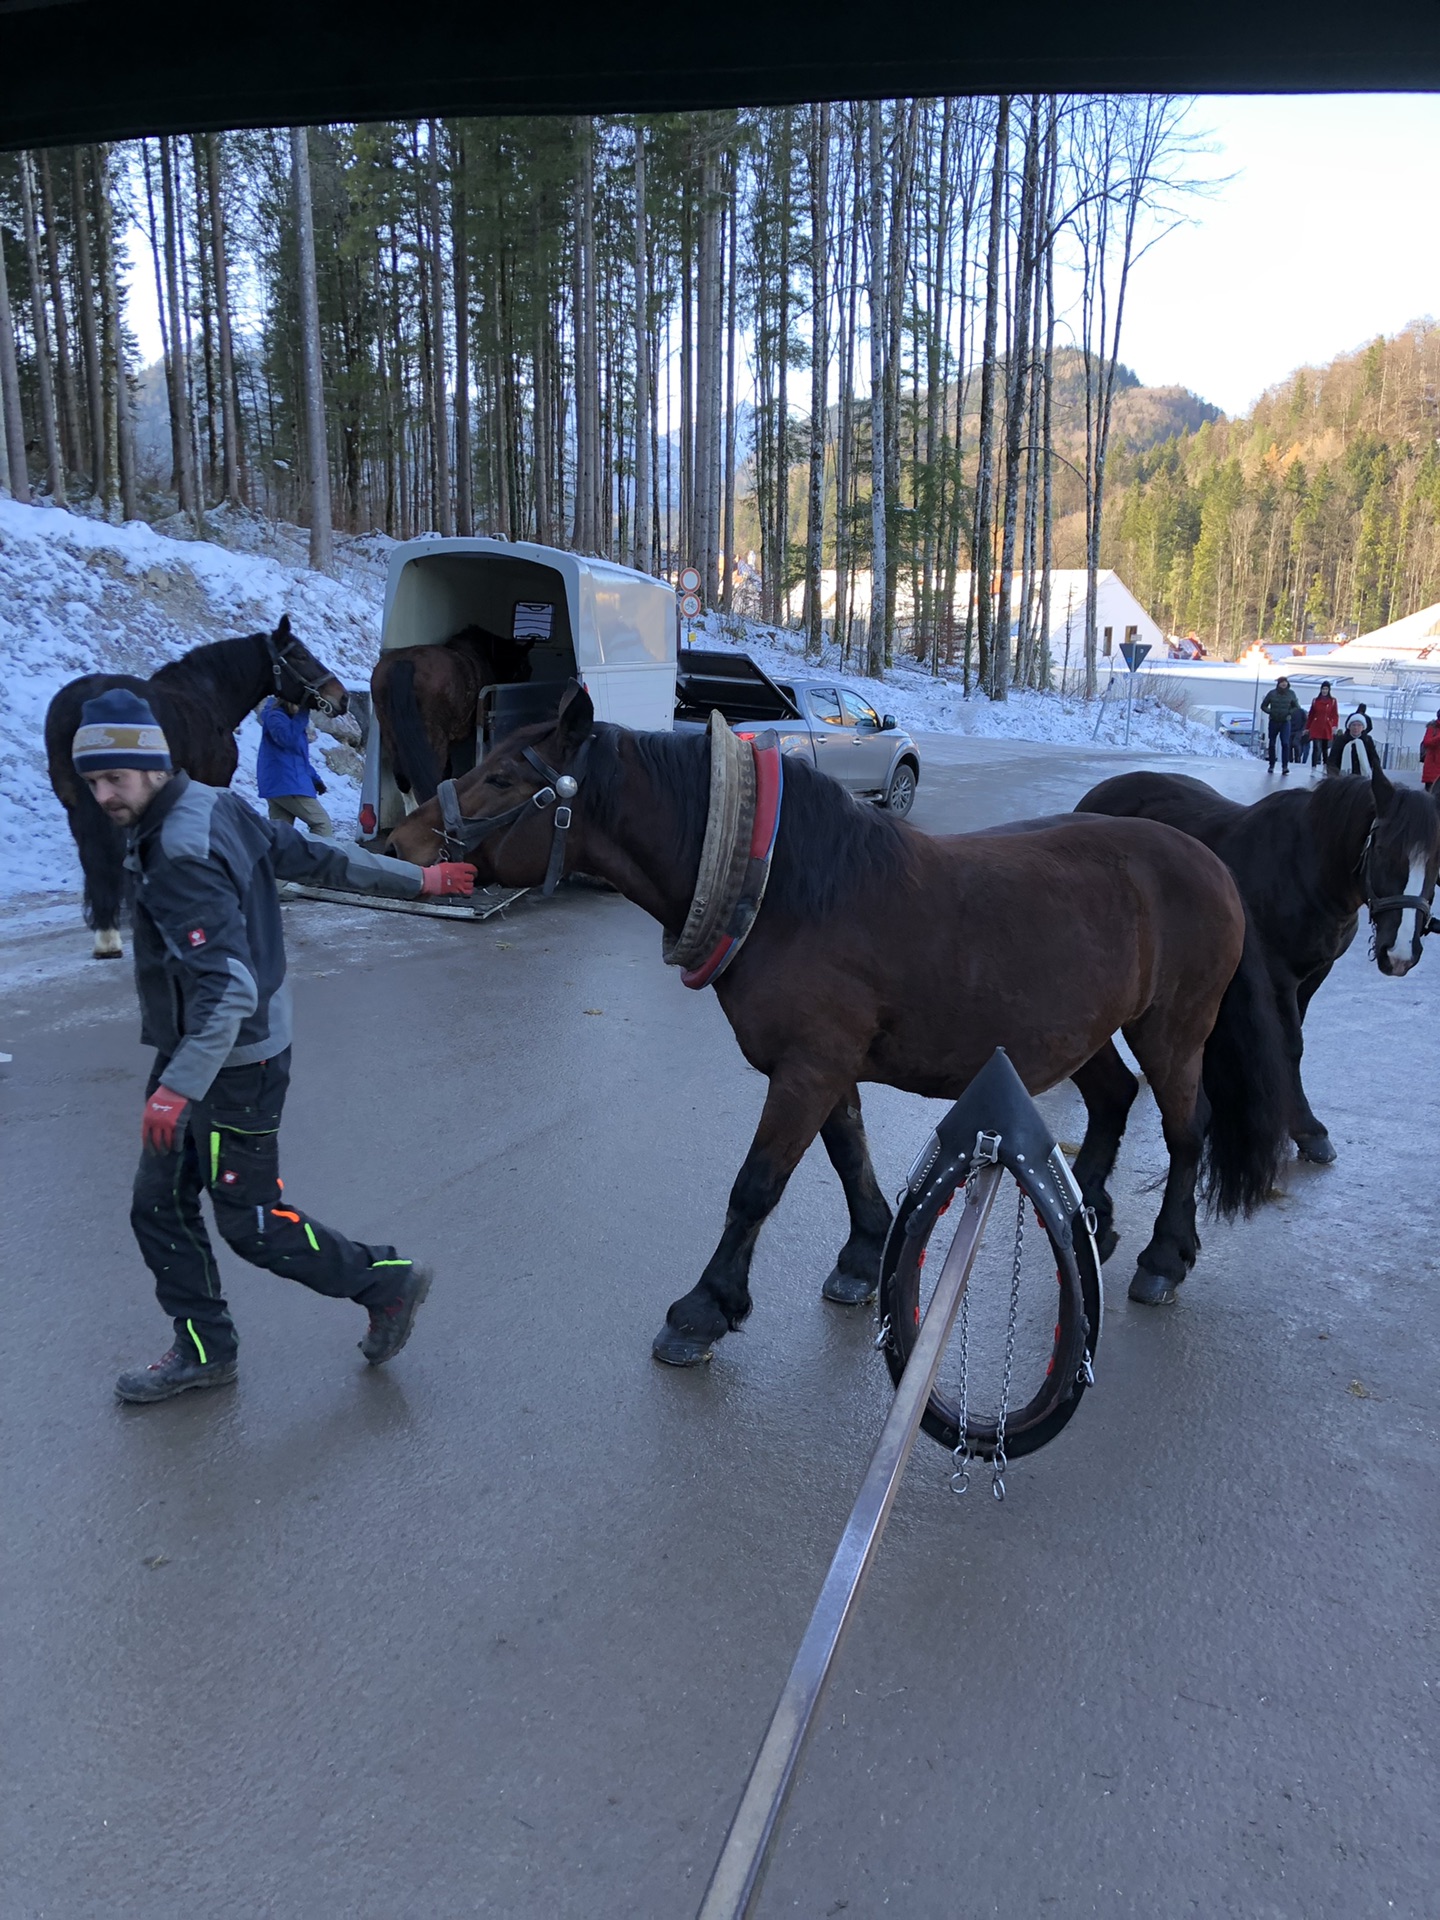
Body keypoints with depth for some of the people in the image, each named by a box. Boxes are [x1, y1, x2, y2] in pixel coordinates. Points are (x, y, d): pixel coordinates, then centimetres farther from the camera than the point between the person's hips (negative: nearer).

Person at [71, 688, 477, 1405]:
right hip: (199, 1051, 9)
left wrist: (179, 1087, -35)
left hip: (232, 1065, -9)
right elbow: (322, 858, 7)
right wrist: (418, 878, 14)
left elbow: (230, 988, -31)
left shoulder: (181, 856, -25)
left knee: (251, 1221, 4)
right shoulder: (217, 806, 2)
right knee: (158, 1206, 14)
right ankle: (203, 1350, 27)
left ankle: (387, 1282, 21)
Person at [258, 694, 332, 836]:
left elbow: (298, 754, 27)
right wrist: (302, 714, -28)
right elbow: (287, 738, -29)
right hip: (287, 784, -10)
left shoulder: (287, 716, 21)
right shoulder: (274, 716, -9)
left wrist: (314, 778, 22)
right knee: (322, 823, -9)